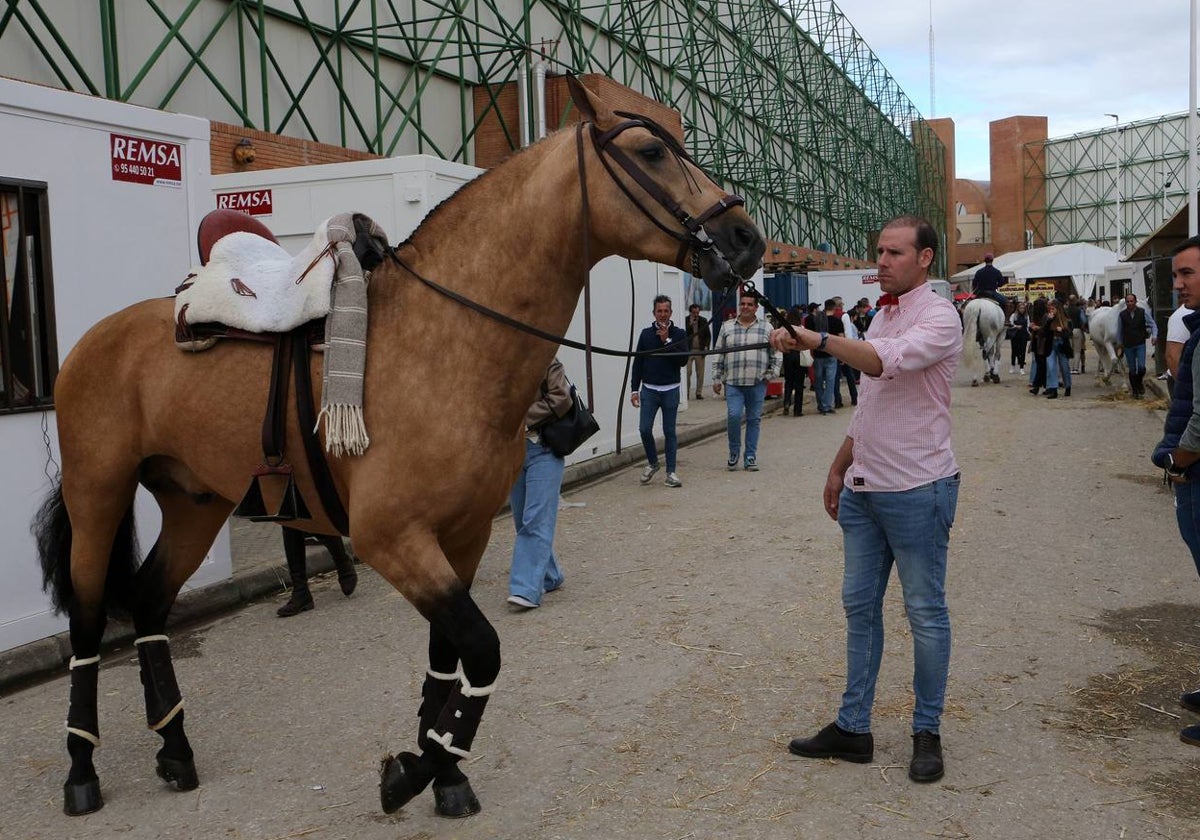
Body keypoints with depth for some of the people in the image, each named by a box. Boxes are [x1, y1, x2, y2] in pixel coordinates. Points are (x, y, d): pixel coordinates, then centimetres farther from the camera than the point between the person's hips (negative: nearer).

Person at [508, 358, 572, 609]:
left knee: (536, 521, -11)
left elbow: (561, 399, -13)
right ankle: (549, 578, 30)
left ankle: (527, 589, -12)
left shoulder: (546, 360, -6)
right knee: (523, 521, 13)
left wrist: (523, 418, -14)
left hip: (543, 449, -6)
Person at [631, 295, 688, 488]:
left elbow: (682, 360, -10)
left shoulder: (679, 334, 1)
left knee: (669, 431, 2)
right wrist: (635, 389, 2)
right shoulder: (646, 334, 6)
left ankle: (671, 472, 9)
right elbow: (638, 362, 7)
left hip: (670, 390, -1)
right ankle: (652, 462, 17)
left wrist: (666, 340, -16)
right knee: (644, 428, -6)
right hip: (649, 390, 1)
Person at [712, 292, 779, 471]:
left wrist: (771, 374, 0)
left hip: (757, 383, 1)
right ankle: (734, 453, 8)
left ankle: (750, 456, 14)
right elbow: (719, 355, 10)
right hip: (733, 382, 0)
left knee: (754, 419, 5)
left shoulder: (766, 328, 7)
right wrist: (716, 378, 6)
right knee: (733, 416, -12)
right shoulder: (727, 327, 8)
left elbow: (775, 354, 11)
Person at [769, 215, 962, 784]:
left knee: (925, 613, 3)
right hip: (863, 487, 9)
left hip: (917, 488, -8)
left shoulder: (938, 317, -11)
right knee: (859, 605, 11)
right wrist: (840, 466, 21)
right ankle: (852, 728, 20)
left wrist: (816, 339, -40)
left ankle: (927, 732, 17)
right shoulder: (882, 316, 15)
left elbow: (887, 362, -33)